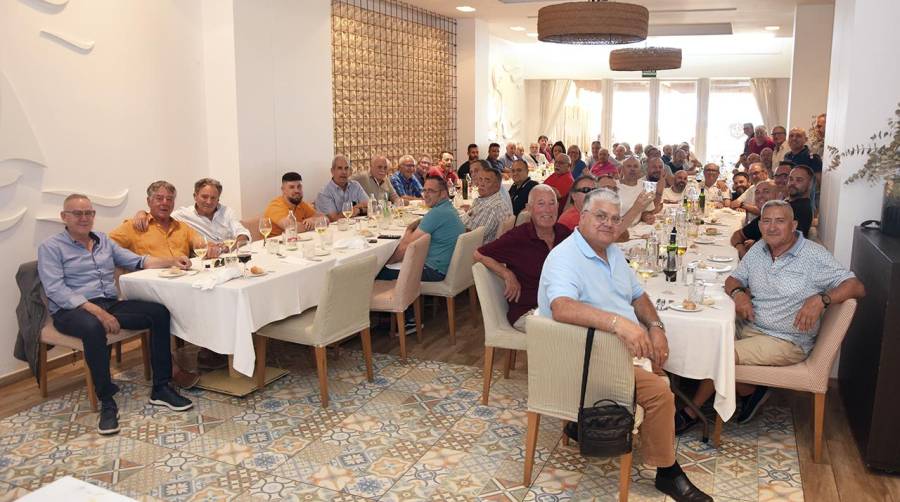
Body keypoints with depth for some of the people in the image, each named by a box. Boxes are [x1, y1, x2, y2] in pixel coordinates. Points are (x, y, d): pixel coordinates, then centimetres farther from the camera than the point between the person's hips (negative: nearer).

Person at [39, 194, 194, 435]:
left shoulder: (104, 240, 18)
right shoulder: (50, 247, 0)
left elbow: (137, 261, 13)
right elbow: (56, 290, -12)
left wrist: (170, 261, -6)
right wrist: (96, 311, -24)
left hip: (111, 304, 6)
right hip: (72, 311, -5)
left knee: (159, 312, -18)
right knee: (93, 327, -40)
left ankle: (160, 388, -14)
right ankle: (106, 401, -26)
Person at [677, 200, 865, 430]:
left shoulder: (814, 256, -9)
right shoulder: (759, 249, 9)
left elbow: (857, 287, -12)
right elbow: (733, 279, 16)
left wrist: (820, 299, -30)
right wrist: (738, 293, -9)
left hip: (786, 341, -7)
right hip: (747, 328, 7)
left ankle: (691, 413, -2)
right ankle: (749, 392, 6)